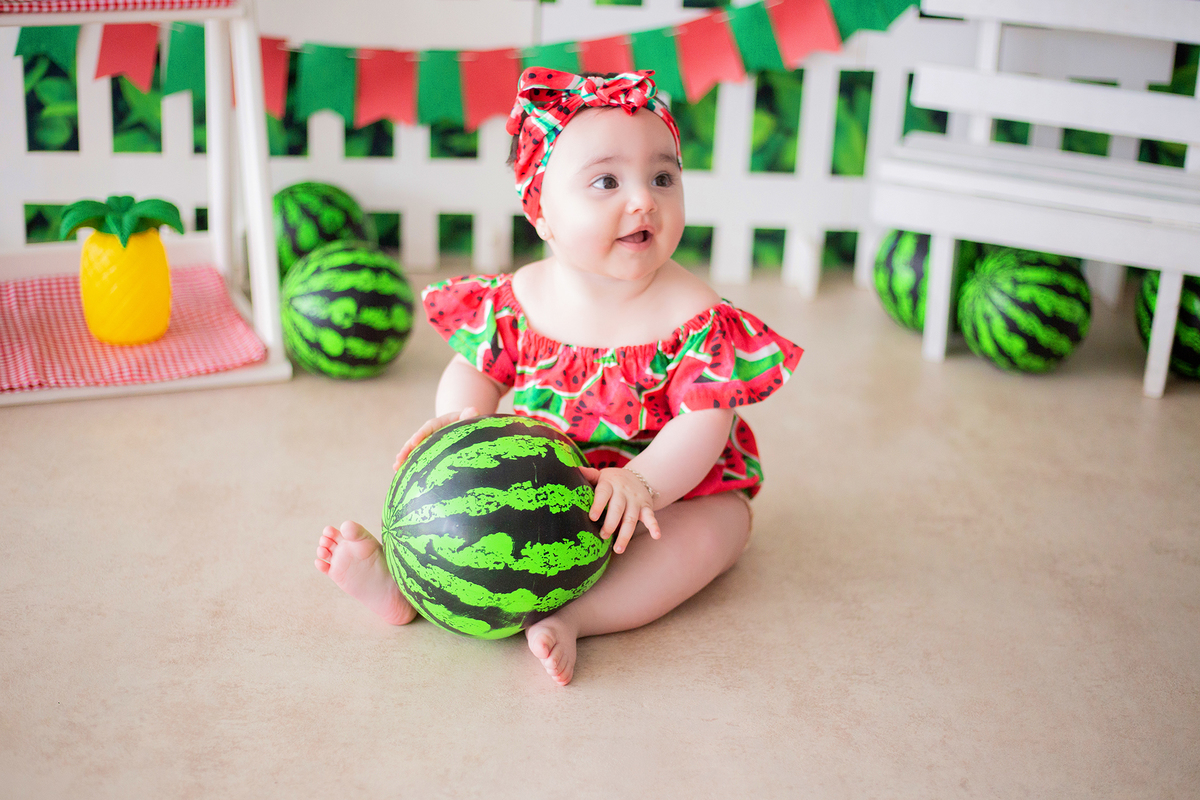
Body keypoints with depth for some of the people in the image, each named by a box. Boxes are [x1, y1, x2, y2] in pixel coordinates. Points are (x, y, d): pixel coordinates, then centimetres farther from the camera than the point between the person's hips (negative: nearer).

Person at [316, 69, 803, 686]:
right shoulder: (520, 297, -8)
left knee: (718, 524, -30)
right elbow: (477, 368, 3)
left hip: (666, 489, -2)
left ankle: (572, 619, -39)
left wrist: (642, 482, -40)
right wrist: (462, 416, -21)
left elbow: (704, 420, -23)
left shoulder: (694, 315, -18)